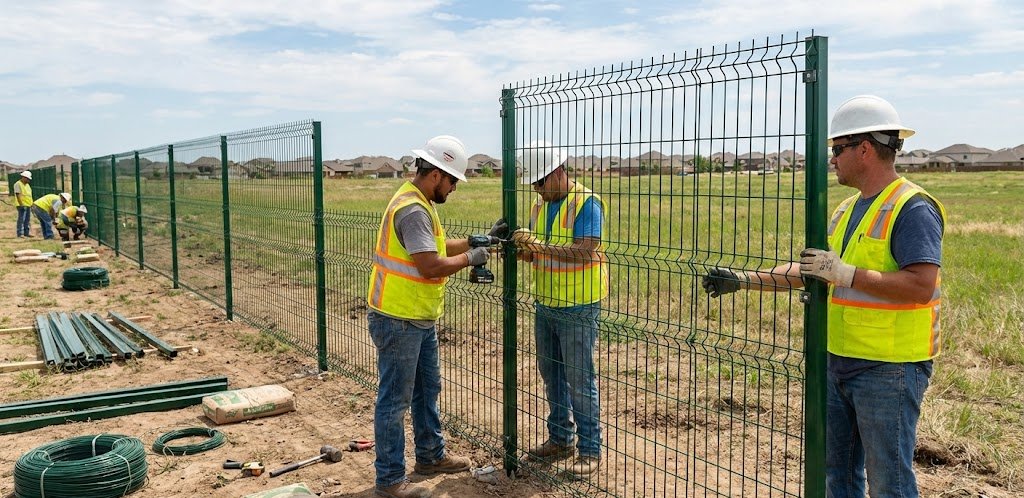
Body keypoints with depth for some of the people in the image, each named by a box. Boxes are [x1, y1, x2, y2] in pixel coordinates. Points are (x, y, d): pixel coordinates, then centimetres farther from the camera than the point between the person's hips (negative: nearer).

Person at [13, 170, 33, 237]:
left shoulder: (27, 185, 18)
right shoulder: (18, 184, -8)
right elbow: (18, 195, -15)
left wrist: (31, 204, 19)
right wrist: (21, 204, -20)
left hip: (28, 205, 9)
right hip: (22, 205, -9)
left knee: (27, 220, 10)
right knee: (21, 219, -9)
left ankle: (26, 233, 15)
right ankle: (20, 234, -8)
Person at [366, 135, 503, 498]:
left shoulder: (419, 203, 12)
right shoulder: (413, 210, -22)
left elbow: (437, 247, 19)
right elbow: (432, 266, -27)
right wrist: (471, 258, -12)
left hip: (419, 319, 11)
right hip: (398, 320, -11)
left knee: (427, 389, 21)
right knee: (395, 400, 0)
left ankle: (430, 456, 37)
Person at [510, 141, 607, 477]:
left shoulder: (586, 203, -14)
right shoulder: (540, 204, 10)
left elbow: (585, 251, -24)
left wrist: (541, 244, -29)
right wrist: (523, 250, -8)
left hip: (577, 307, -8)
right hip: (545, 304, 8)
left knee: (579, 379, -1)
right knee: (551, 374, 15)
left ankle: (590, 449, 12)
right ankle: (560, 440, 29)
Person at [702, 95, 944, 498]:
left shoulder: (913, 208, -14)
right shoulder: (848, 209, 13)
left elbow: (921, 286, -24)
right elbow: (809, 270, 16)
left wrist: (844, 273, -26)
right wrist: (743, 280, 11)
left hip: (889, 368, -9)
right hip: (840, 360, 9)